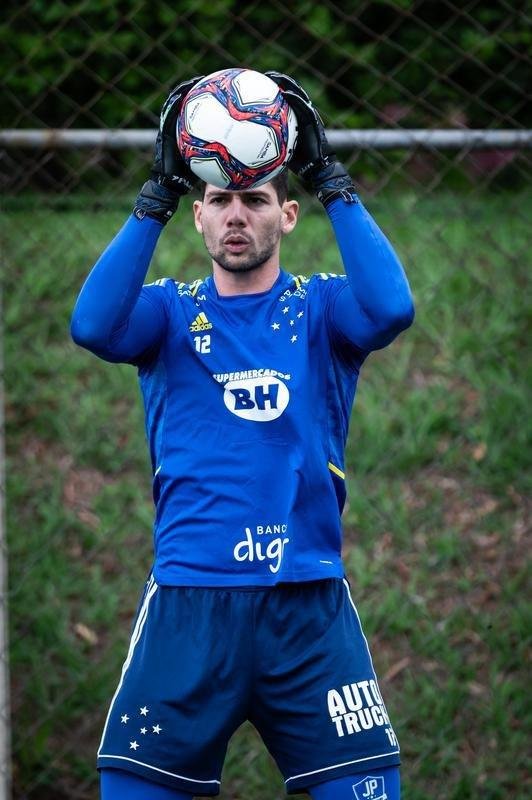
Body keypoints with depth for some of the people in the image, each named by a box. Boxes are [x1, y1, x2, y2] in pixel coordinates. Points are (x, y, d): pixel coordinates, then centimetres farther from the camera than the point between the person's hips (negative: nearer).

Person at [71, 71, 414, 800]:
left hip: (311, 602, 0)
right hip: (189, 598, 0)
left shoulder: (322, 307, 8)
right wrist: (159, 194, -14)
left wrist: (330, 180, -12)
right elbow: (94, 325, -12)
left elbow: (391, 308, -14)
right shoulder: (169, 310, 9)